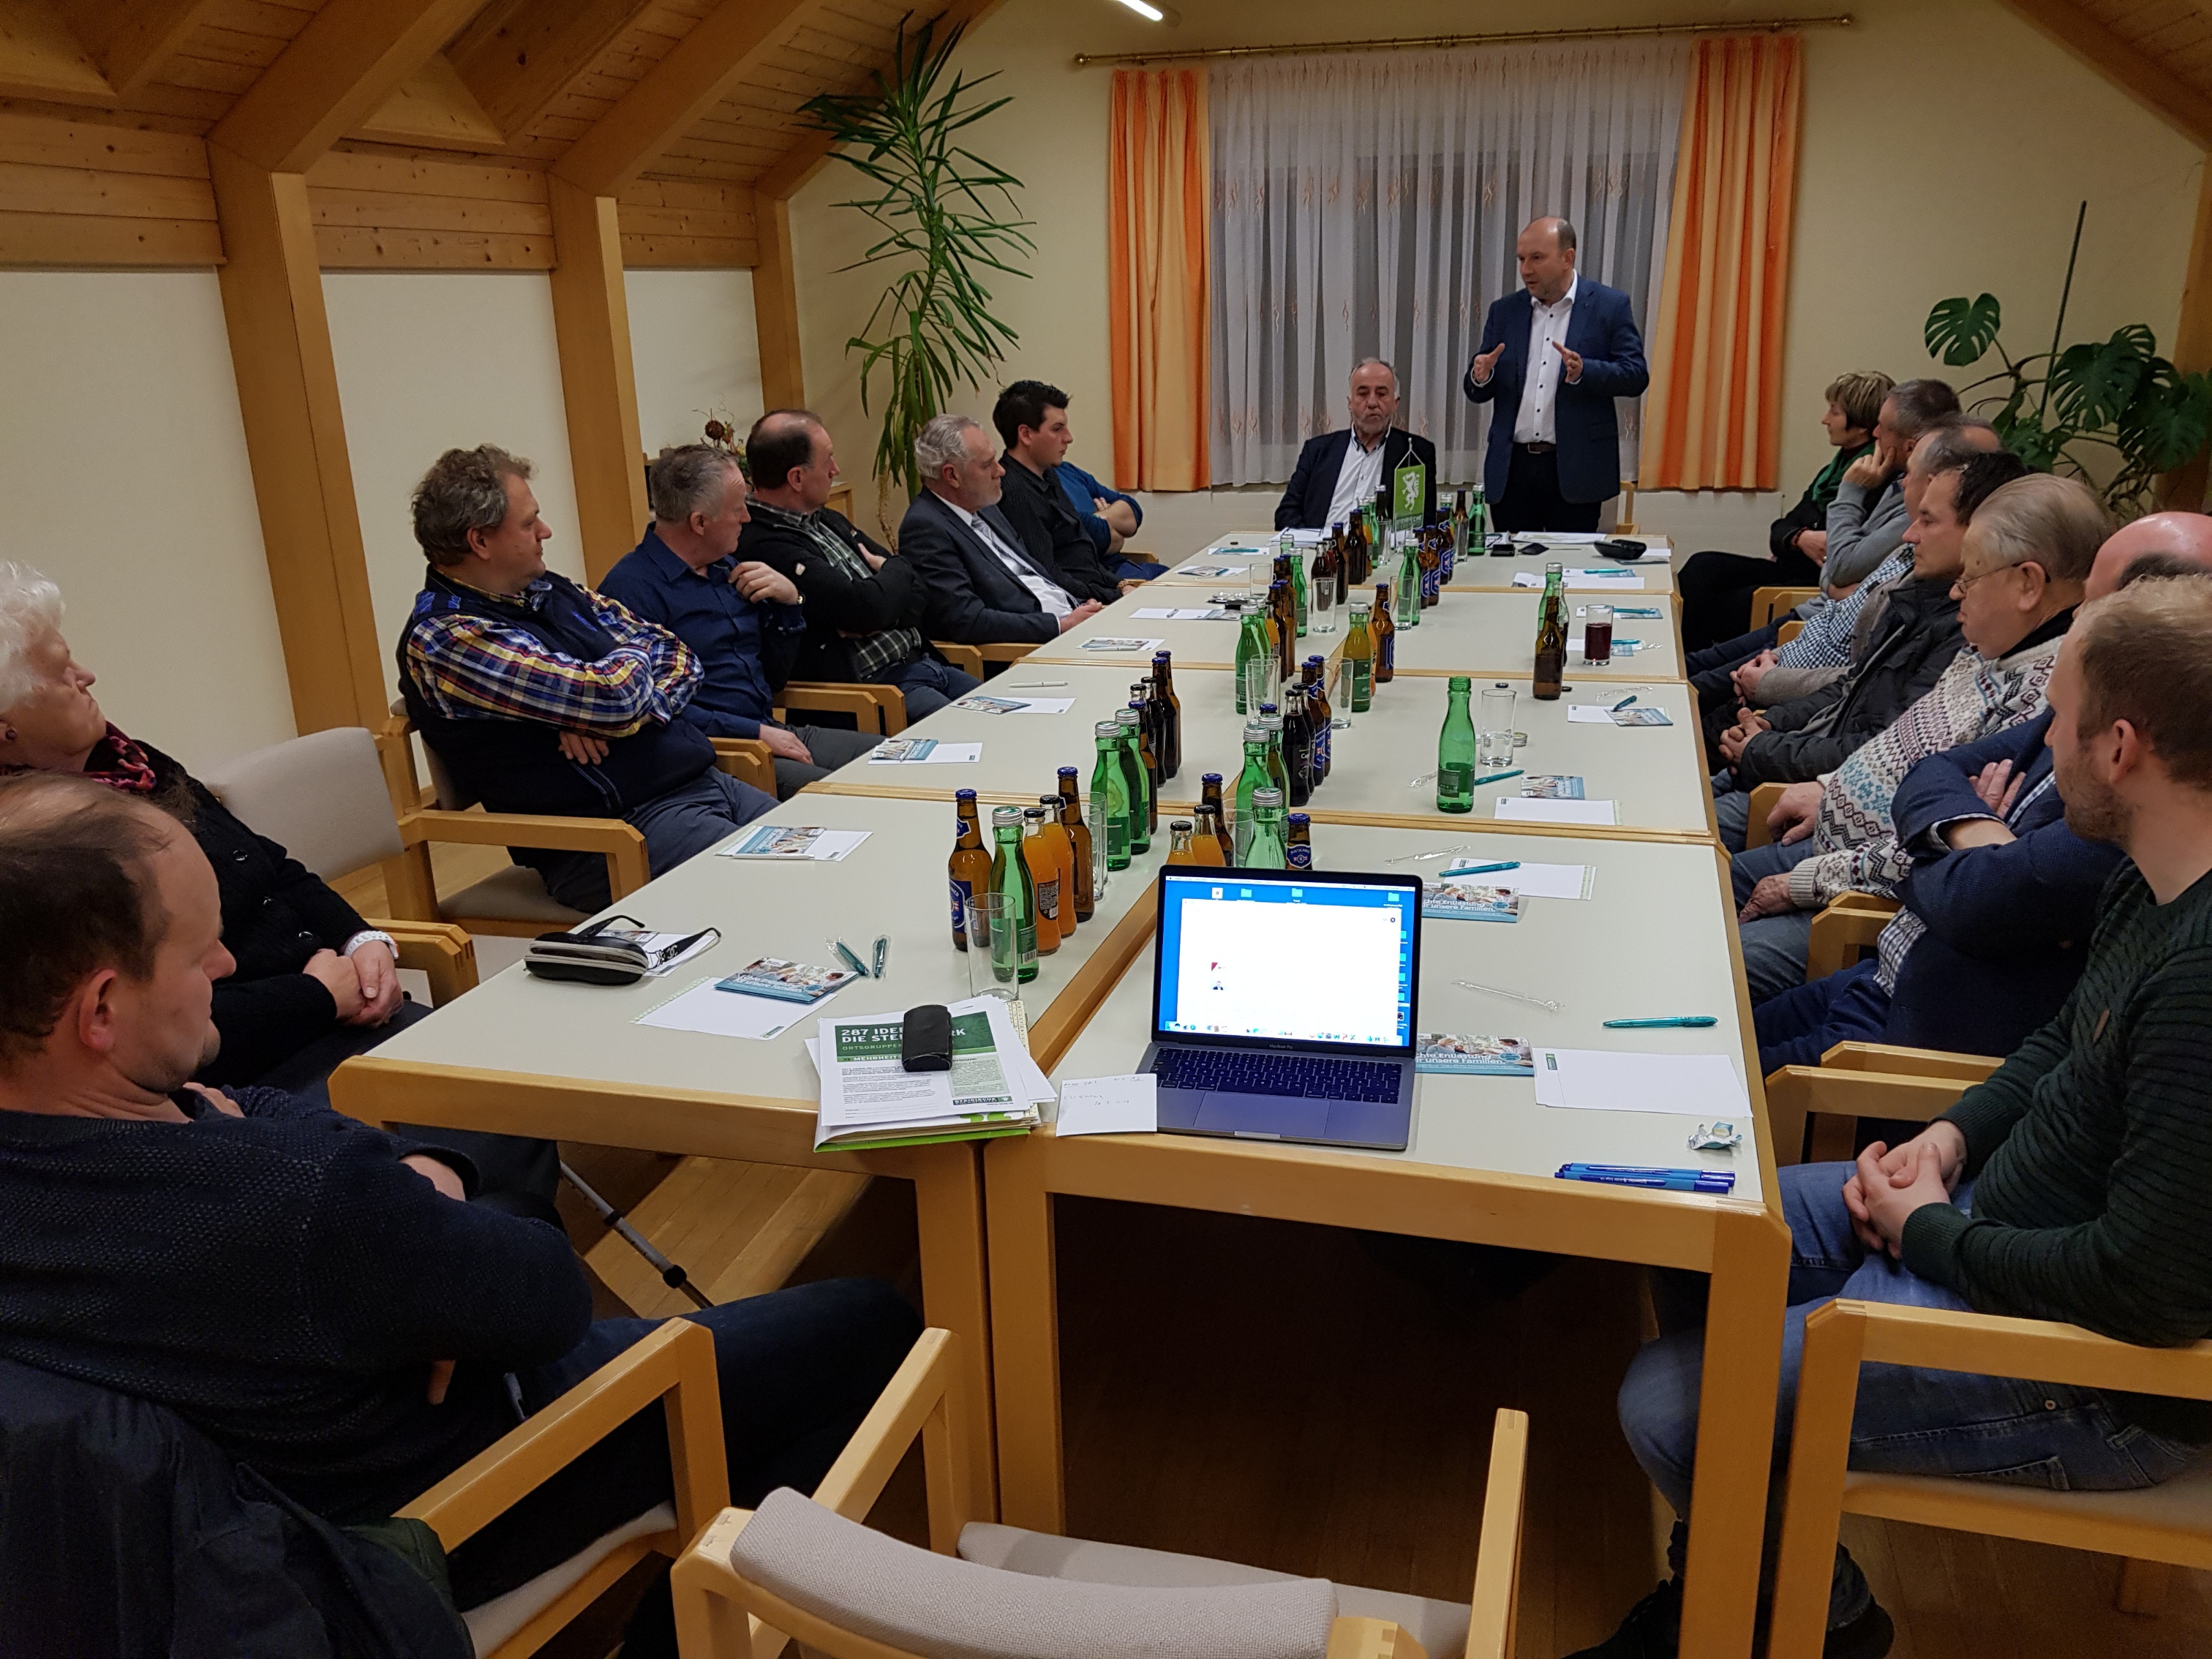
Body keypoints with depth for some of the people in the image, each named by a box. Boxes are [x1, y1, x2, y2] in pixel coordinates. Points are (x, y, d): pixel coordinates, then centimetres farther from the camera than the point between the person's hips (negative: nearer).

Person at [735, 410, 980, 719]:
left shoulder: (829, 521, 16)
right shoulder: (764, 546, -16)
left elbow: (916, 583, 16)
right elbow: (868, 607, -23)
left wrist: (884, 618, -7)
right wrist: (896, 570, 0)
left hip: (919, 659, 10)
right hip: (874, 684, -9)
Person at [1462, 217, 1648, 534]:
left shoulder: (1610, 306, 2)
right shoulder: (1504, 311, 12)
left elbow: (1636, 376, -4)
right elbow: (1479, 394, 13)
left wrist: (1582, 372, -22)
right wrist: (1481, 376, -12)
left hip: (1575, 471, -3)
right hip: (1511, 470, 3)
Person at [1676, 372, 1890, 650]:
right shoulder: (1836, 468, 17)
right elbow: (1781, 529, 12)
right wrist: (1800, 539, -10)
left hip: (1819, 583, -9)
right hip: (1792, 569, 9)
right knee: (1702, 567, -7)